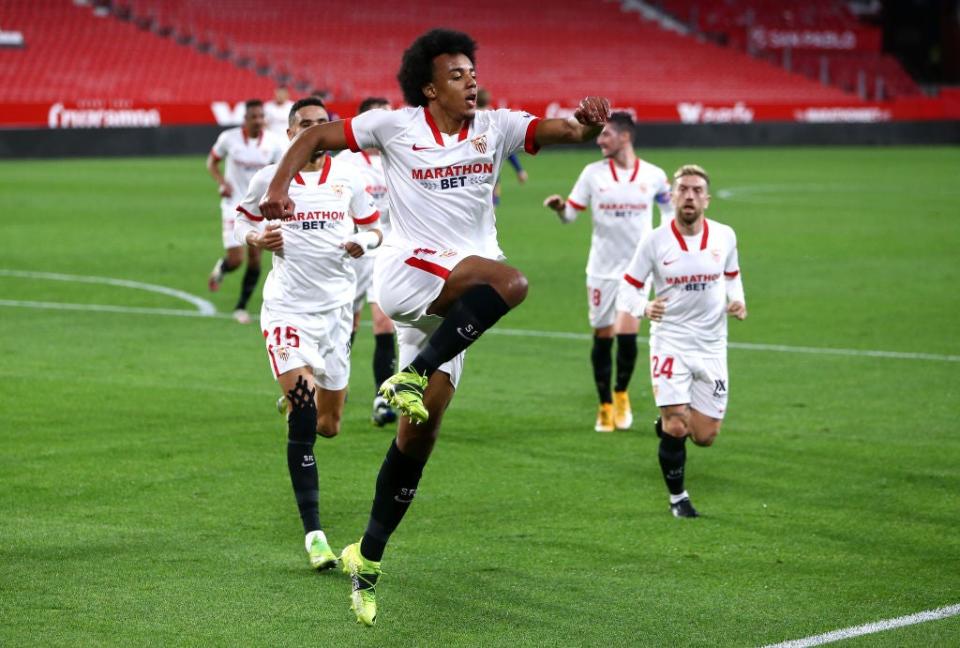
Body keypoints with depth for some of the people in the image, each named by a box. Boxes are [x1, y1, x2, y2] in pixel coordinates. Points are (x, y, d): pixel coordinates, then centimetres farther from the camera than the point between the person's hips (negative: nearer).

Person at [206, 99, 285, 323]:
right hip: (234, 204, -2)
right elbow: (212, 162, 5)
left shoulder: (272, 143, -6)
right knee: (235, 259, -11)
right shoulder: (229, 138, -10)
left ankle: (241, 307, 16)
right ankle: (220, 269, 27)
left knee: (255, 258, 0)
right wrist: (222, 182, -13)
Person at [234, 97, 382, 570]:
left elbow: (373, 228, 13)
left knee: (328, 425, 8)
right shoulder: (269, 178, 0)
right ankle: (313, 532, -16)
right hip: (287, 306, -3)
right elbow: (243, 220, 15)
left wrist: (363, 243, -10)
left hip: (336, 306, 3)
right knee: (302, 414, -18)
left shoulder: (348, 178, 4)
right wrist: (258, 239, -7)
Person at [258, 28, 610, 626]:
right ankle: (410, 376, -26)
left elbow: (567, 130, -4)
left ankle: (369, 559, 12)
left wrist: (588, 123, -28)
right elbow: (315, 137, 6)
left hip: (455, 303, 4)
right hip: (407, 270, -4)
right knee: (510, 283, -32)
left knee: (421, 430, 2)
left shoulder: (496, 128, 6)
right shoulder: (396, 127, -1)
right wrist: (279, 188, -10)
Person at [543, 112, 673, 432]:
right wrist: (559, 206, -21)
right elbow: (570, 213, 1)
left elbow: (669, 207, 14)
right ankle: (605, 406, 19)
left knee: (627, 333, -11)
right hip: (601, 269, 1)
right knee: (602, 336, 4)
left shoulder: (654, 175, -3)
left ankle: (621, 393, 16)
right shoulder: (593, 173, -1)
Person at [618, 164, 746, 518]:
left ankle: (667, 422, 36)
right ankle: (677, 497, 11)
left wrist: (737, 301, -3)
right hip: (670, 342, -3)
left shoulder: (724, 236, 0)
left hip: (711, 346, 3)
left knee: (705, 436, 1)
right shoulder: (655, 241, -8)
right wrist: (644, 308, -22)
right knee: (676, 428, -13)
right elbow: (630, 284, -1)